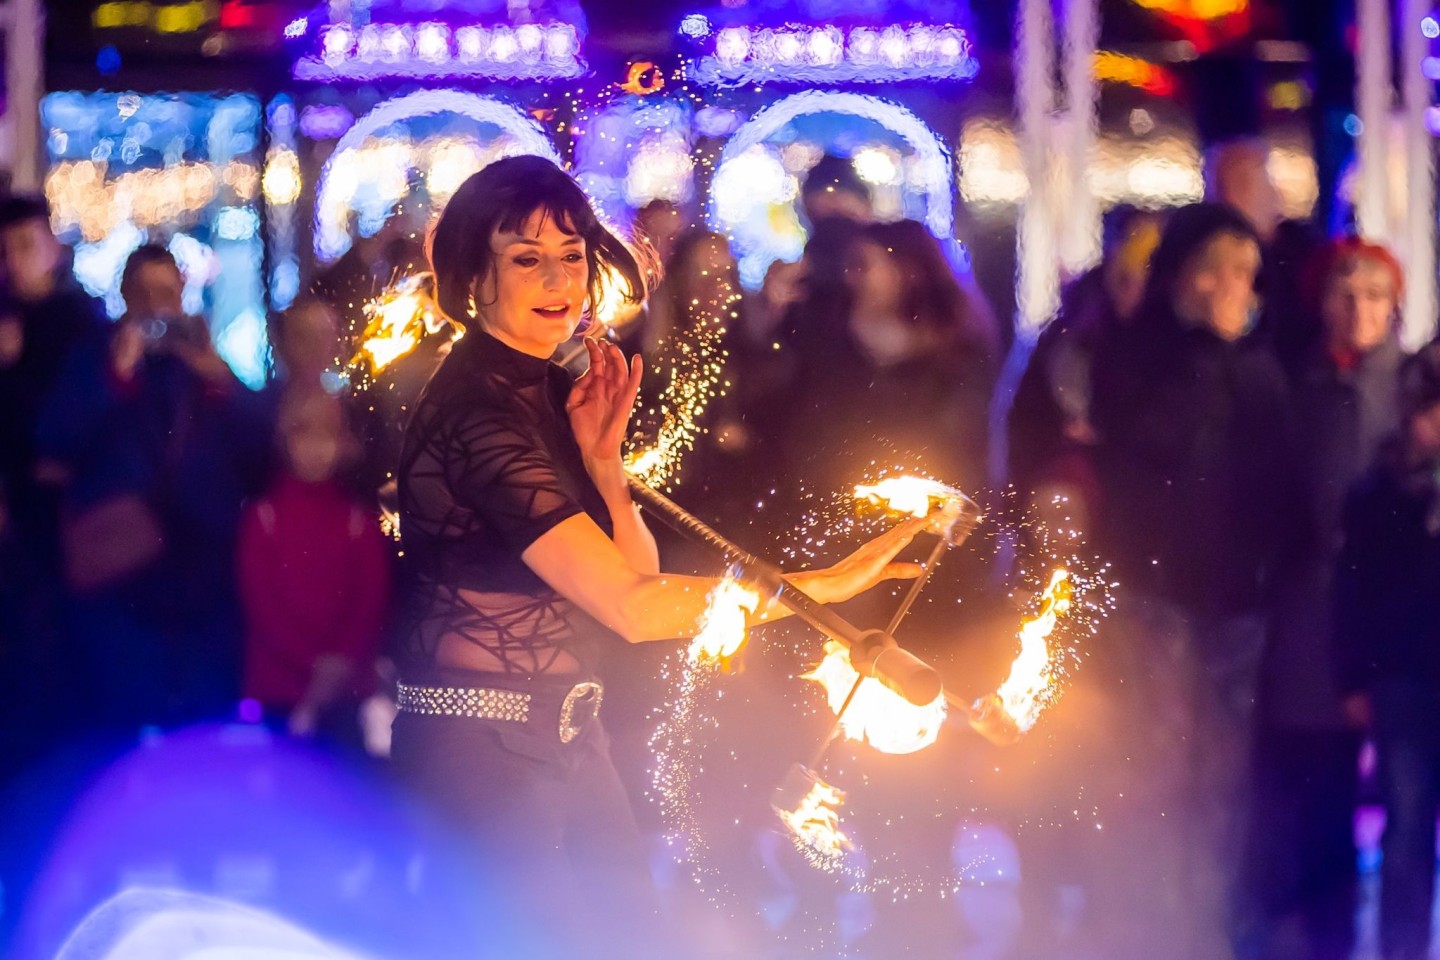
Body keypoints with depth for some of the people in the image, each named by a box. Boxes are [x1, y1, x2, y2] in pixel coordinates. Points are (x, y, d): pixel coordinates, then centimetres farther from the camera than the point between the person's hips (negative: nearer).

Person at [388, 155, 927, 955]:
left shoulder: (545, 392, 11)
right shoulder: (478, 409, -19)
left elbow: (638, 577, 10)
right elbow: (633, 607, -25)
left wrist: (601, 461, -5)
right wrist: (826, 582, -22)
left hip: (565, 738, 9)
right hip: (480, 749, -9)